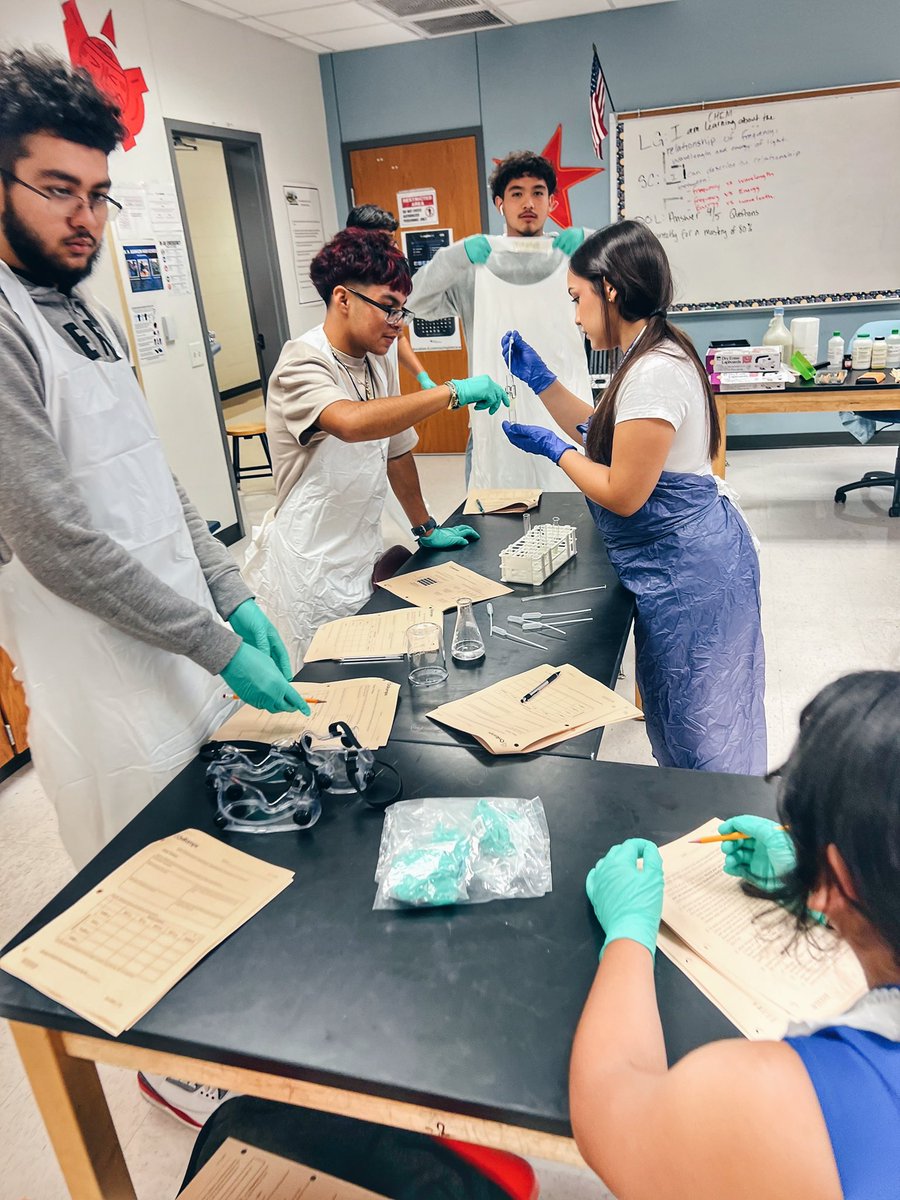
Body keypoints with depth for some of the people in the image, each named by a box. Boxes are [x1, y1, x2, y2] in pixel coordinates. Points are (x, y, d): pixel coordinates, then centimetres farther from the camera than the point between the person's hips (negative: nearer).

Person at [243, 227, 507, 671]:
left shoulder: (378, 362, 8)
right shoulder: (302, 365, -17)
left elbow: (395, 449, 17)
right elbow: (352, 422, -38)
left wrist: (426, 529, 19)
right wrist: (453, 392, -33)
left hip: (362, 559, 7)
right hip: (311, 571, -7)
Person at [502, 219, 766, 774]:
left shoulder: (654, 372, -24)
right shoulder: (653, 355, 8)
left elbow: (622, 494, -23)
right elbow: (605, 436, 17)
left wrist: (553, 448, -10)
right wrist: (539, 377, 12)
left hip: (688, 570, -11)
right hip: (680, 561, 11)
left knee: (697, 728, 6)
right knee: (674, 713, 22)